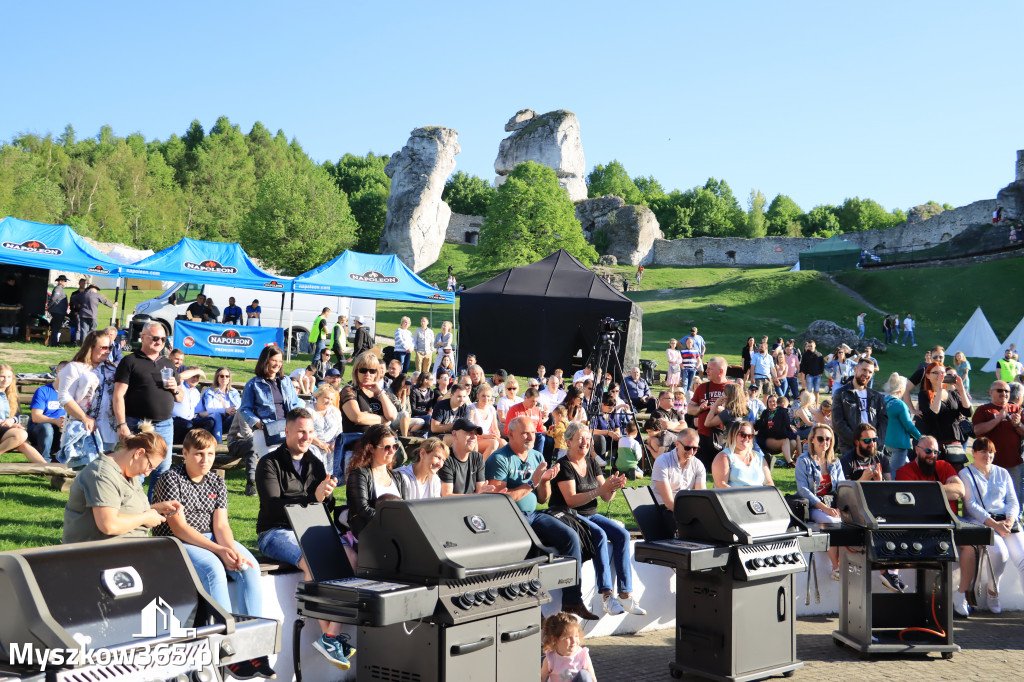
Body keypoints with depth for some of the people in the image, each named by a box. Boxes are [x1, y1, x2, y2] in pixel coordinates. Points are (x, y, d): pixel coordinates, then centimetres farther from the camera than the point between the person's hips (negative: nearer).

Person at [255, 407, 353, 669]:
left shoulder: (315, 464, 15)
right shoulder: (269, 464, -3)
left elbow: (328, 506, 13)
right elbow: (274, 506, -17)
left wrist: (326, 496, -13)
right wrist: (313, 497, -30)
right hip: (276, 533, -5)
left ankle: (334, 633, -24)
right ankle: (327, 634, -23)